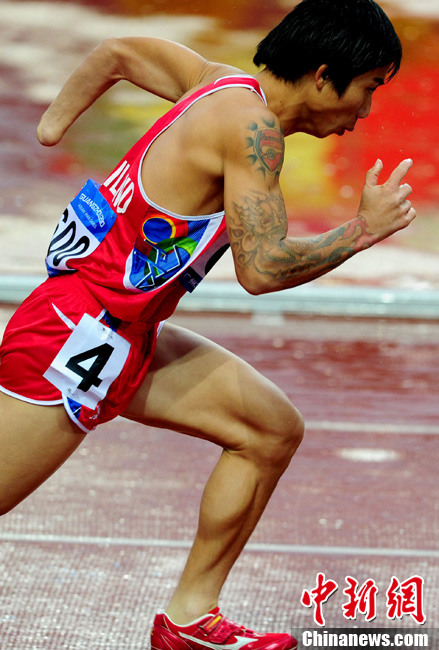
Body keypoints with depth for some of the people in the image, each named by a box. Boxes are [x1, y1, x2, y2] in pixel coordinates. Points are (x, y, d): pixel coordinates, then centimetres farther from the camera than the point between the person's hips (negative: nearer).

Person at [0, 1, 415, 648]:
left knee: (273, 430, 8)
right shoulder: (251, 125, -20)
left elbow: (118, 53, 22)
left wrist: (53, 124, 31)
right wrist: (363, 229, -13)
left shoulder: (228, 85, 8)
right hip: (80, 332, -10)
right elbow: (262, 268, -25)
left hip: (129, 334, 10)